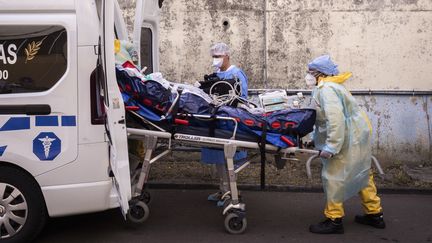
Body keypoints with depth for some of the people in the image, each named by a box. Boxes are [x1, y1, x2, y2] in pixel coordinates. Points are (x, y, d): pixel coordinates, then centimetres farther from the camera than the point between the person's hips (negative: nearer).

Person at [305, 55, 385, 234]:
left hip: (349, 139, -11)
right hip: (358, 133, 11)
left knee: (333, 177, -4)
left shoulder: (326, 89, -19)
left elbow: (335, 119, -30)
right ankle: (374, 214, 29)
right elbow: (327, 117, 16)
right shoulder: (329, 86, 15)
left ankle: (334, 220, 4)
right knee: (361, 174, 18)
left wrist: (331, 147, -29)